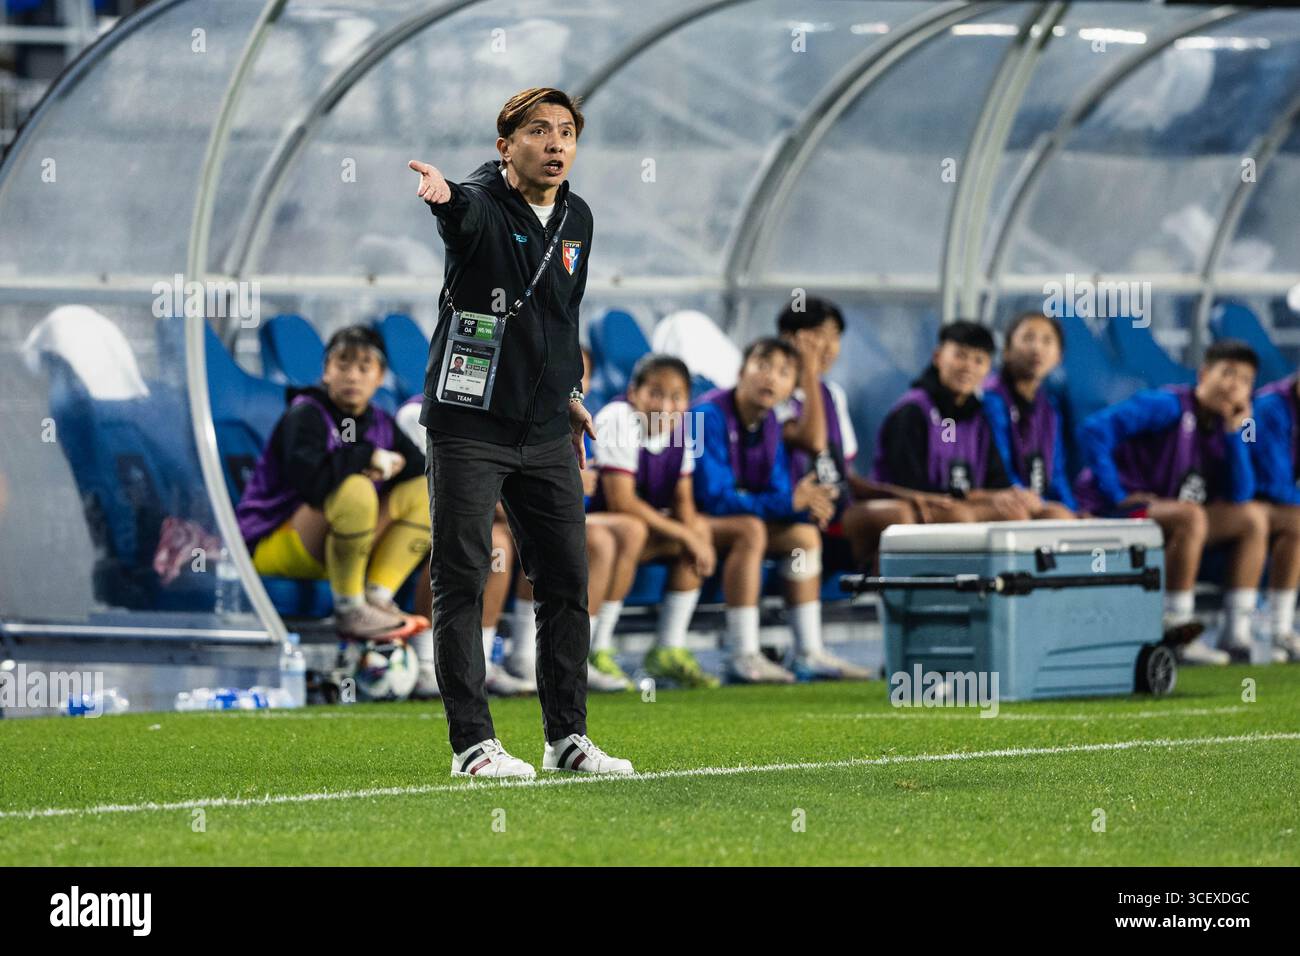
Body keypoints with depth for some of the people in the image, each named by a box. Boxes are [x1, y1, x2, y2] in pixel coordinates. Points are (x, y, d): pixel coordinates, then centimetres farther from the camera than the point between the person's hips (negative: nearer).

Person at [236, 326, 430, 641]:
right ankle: (349, 611, -24)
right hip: (272, 545, -7)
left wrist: (389, 467, -17)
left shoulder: (380, 424, 10)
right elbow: (309, 478, -32)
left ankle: (378, 598, -13)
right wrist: (368, 457, -22)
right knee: (355, 489, -34)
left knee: (422, 493, -3)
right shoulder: (305, 415, -13)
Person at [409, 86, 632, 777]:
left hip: (545, 433, 6)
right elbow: (465, 215, -38)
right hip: (468, 427, -6)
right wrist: (444, 198, -61)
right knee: (461, 580, -4)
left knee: (566, 581, 8)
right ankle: (471, 743, 0)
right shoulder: (483, 207, -12)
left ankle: (567, 737, 17)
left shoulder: (576, 218, 9)